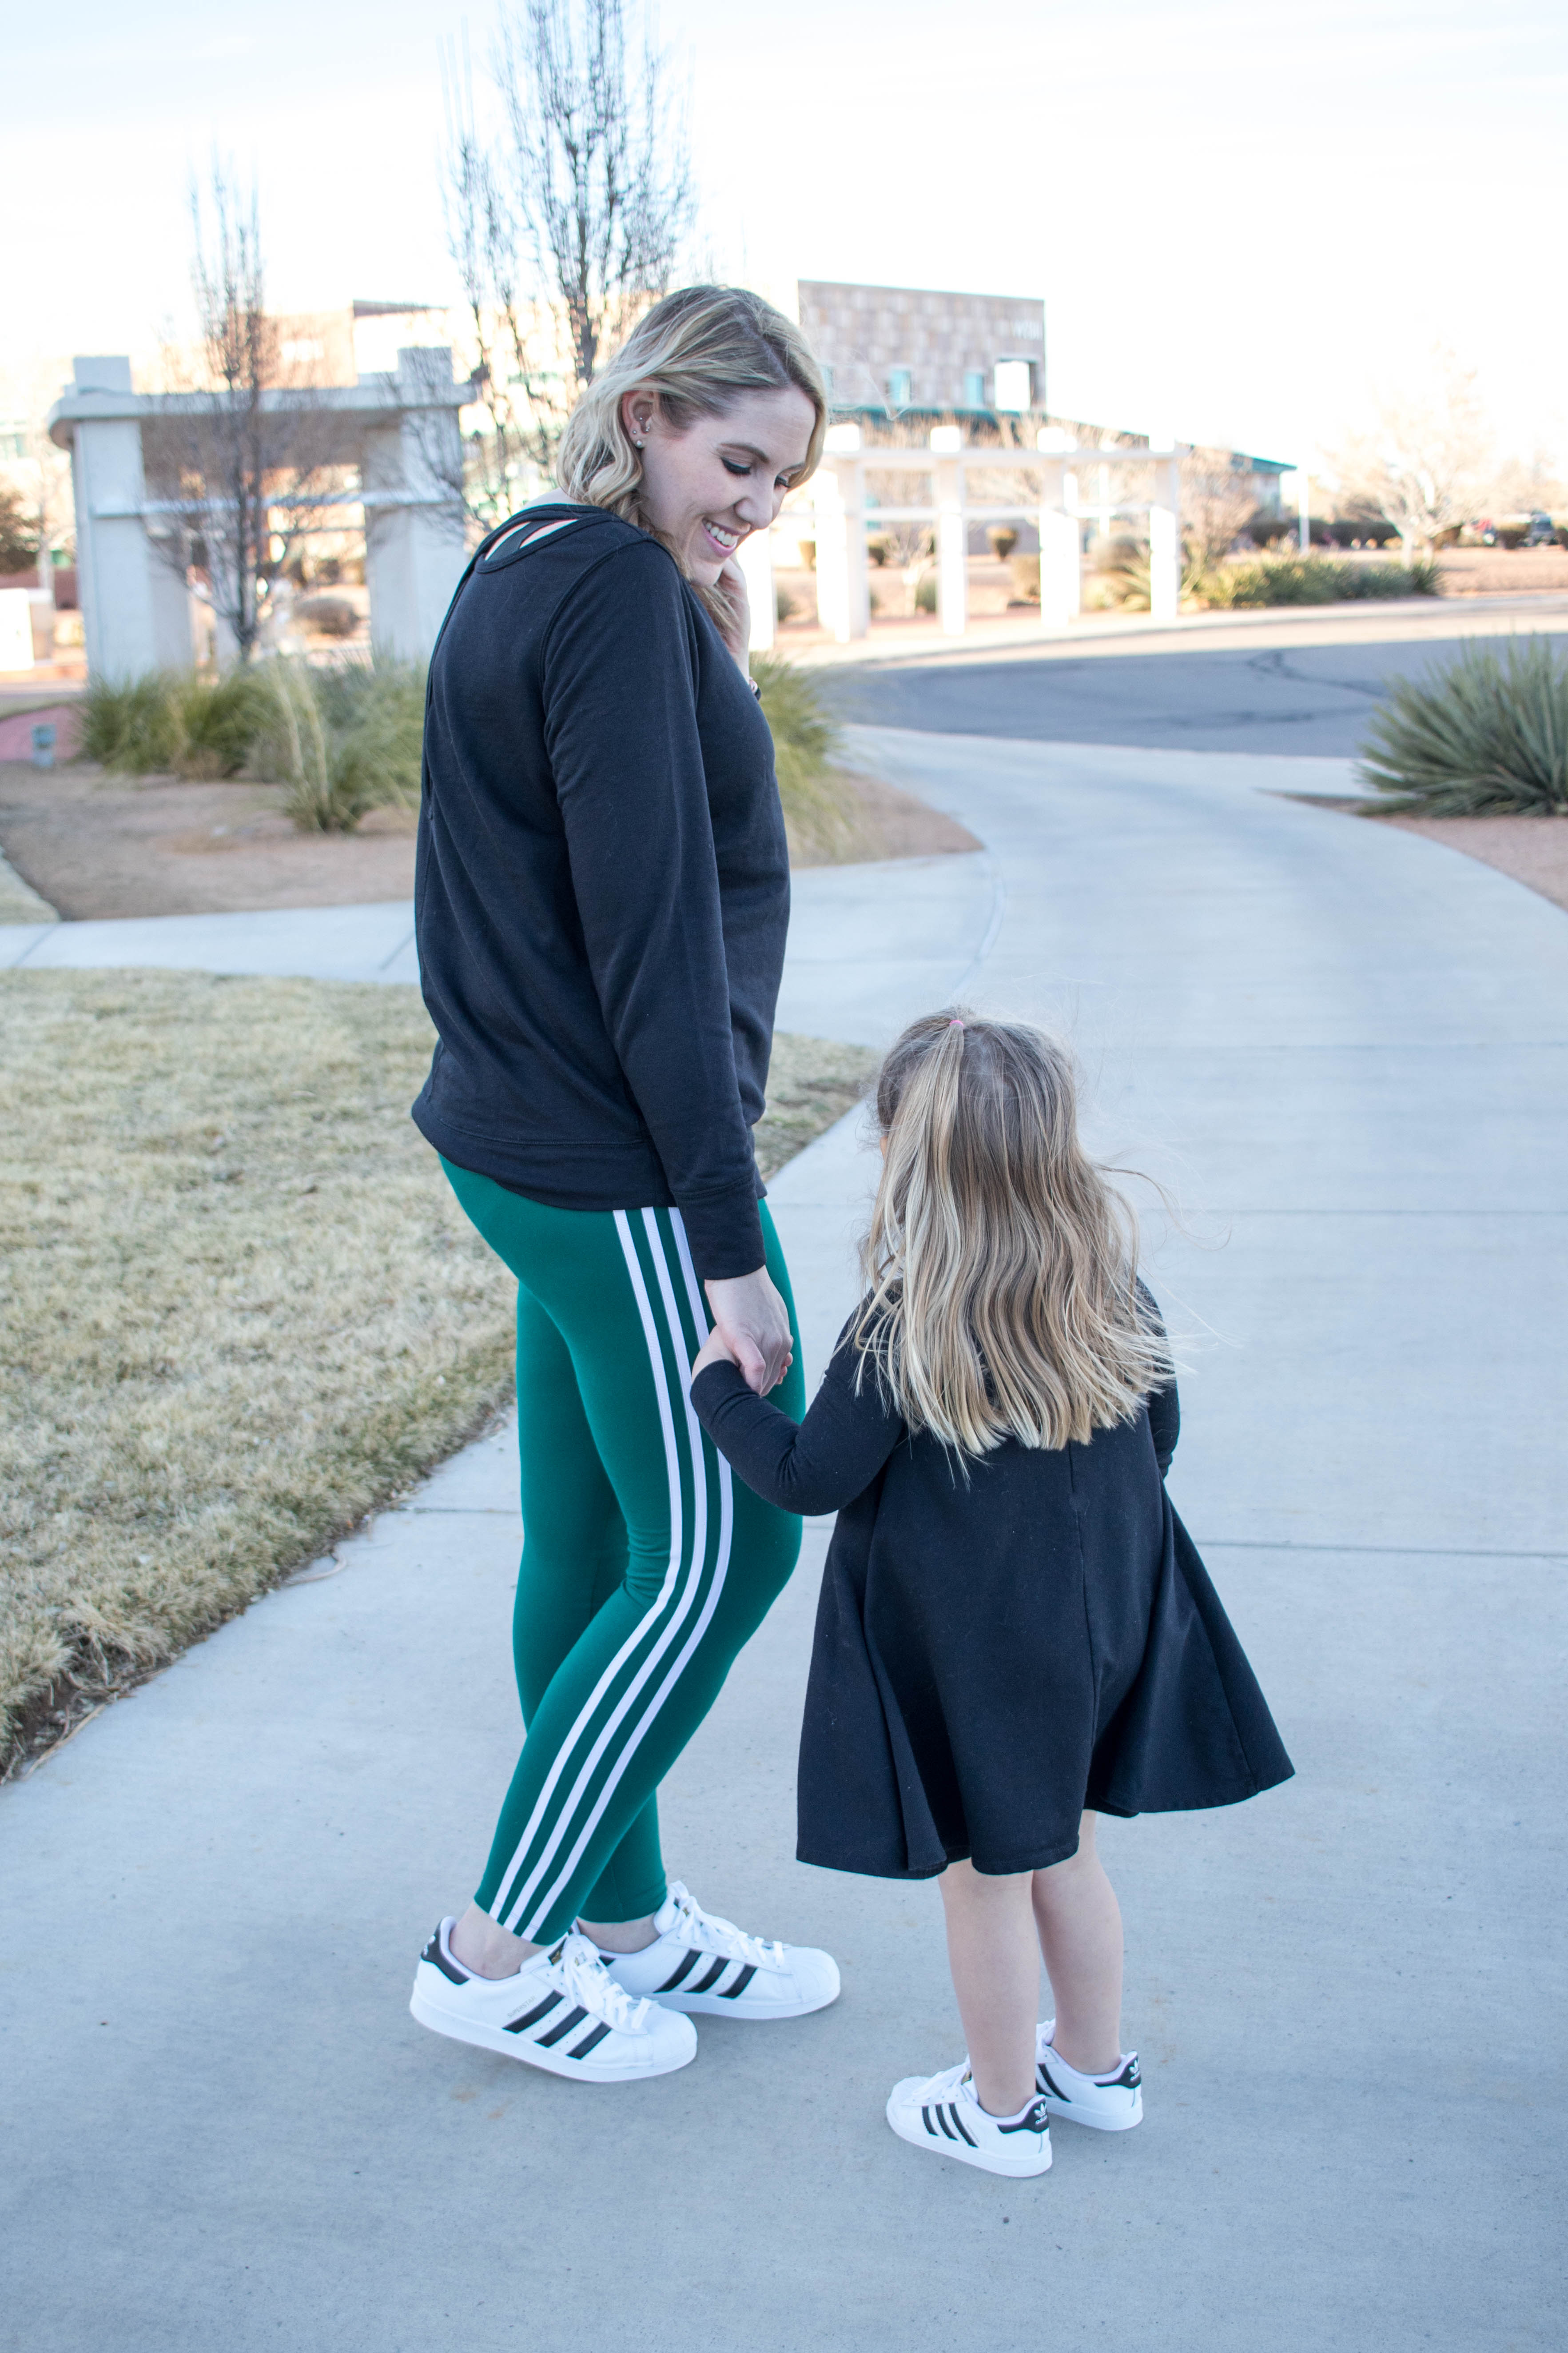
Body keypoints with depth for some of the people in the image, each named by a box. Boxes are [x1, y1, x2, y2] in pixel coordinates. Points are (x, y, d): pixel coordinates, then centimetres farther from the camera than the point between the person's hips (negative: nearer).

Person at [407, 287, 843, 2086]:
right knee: (720, 1548, 1)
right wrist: (724, 1236, -20)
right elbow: (654, 929, -21)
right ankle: (492, 1951, 13)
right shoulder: (621, 589, -16)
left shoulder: (523, 573, 14)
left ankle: (623, 1920, 30)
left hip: (532, 1144, 10)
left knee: (594, 1549, 16)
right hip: (621, 1166, -10)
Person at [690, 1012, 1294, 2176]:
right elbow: (1160, 1431, 7)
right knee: (1065, 1854, 24)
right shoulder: (1114, 1288, -7)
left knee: (985, 1876, 12)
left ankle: (1003, 2109, 30)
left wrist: (719, 1385, 0)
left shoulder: (903, 1331, -24)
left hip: (971, 1653, -6)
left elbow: (810, 1478, -16)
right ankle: (1096, 2066, 41)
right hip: (1100, 1621, 6)